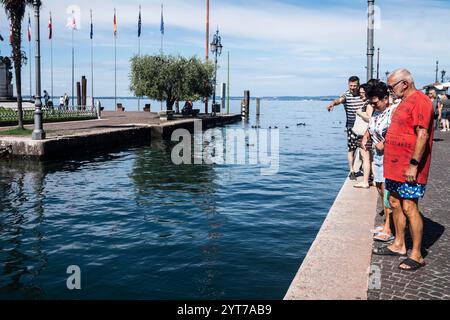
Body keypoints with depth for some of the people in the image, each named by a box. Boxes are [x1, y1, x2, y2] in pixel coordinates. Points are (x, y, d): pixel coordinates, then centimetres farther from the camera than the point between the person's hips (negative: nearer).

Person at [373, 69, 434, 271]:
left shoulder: (420, 101, -15)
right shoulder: (405, 102, 17)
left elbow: (422, 135, -22)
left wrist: (413, 164, -23)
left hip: (409, 169, -10)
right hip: (395, 166, 10)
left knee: (409, 207, -7)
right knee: (395, 204, 14)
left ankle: (417, 256, 2)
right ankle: (399, 245, 26)